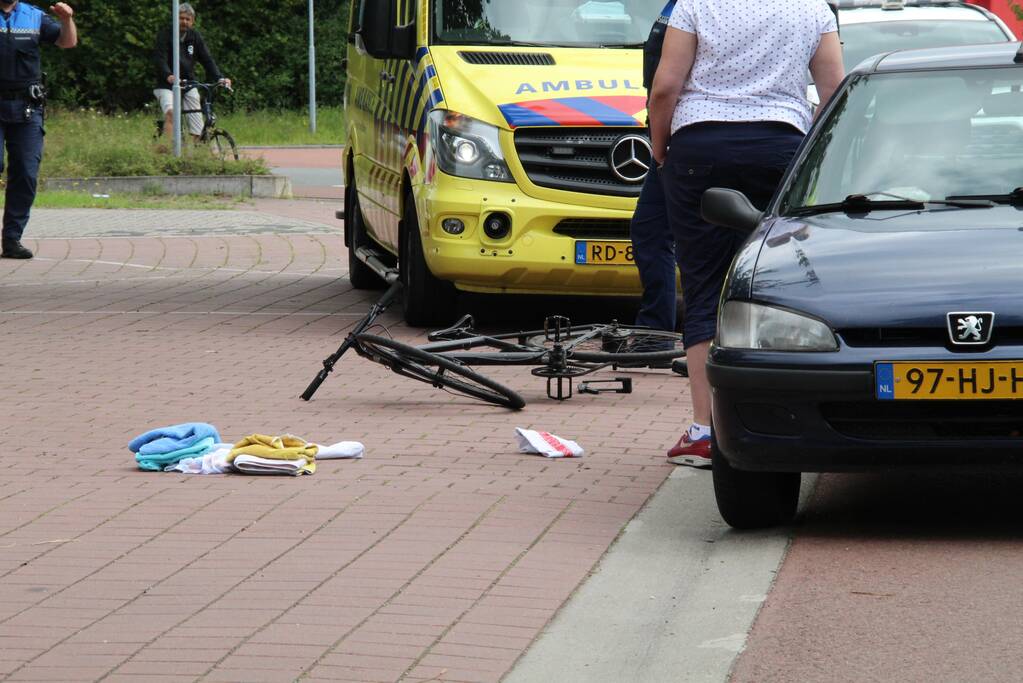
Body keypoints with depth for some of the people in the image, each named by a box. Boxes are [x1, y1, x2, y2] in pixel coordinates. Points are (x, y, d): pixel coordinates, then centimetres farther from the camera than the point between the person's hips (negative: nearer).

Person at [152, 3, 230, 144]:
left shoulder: (195, 37, 5)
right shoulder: (165, 35, -7)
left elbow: (207, 59, -1)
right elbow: (160, 59, -19)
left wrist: (219, 78, -18)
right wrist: (168, 76, -39)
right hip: (167, 85, -4)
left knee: (197, 130, -6)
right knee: (170, 112, -31)